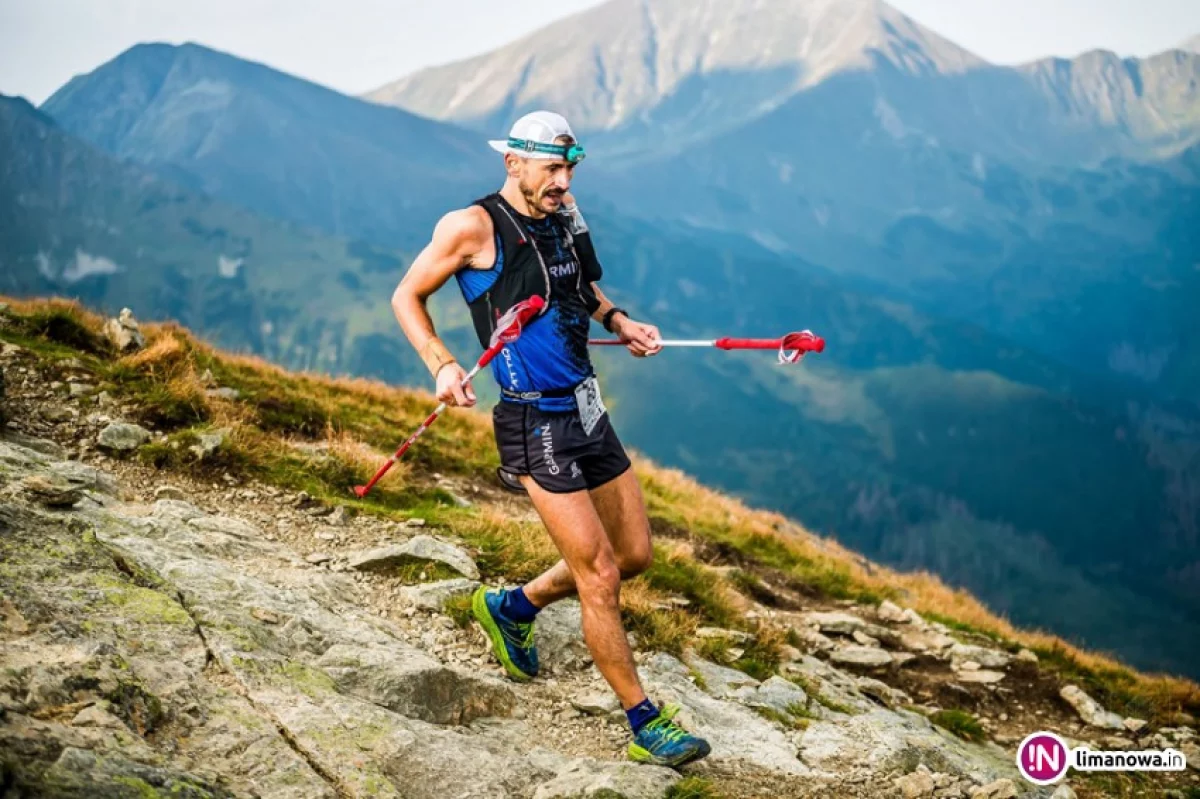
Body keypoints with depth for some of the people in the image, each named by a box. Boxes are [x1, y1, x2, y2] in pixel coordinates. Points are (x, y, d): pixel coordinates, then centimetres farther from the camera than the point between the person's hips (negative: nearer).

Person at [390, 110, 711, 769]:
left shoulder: (562, 216, 9)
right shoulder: (472, 227, -10)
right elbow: (406, 297, -1)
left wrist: (617, 320, 10)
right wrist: (441, 365, -15)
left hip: (588, 411, 8)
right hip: (535, 424, -8)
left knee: (634, 555, 14)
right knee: (600, 574, -7)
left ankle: (513, 608, 35)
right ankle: (646, 728, 6)